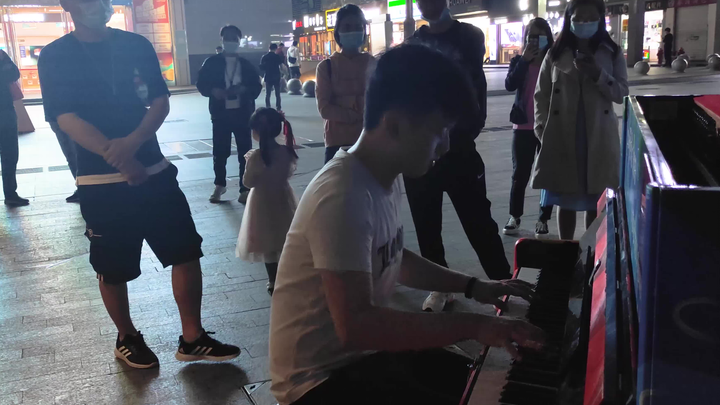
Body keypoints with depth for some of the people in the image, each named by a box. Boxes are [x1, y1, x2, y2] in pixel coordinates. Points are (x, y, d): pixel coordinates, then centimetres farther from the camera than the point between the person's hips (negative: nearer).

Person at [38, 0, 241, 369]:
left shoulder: (137, 45, 7)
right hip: (101, 181, -3)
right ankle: (127, 338, 30)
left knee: (187, 252, 1)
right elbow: (66, 118, -12)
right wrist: (119, 158, -23)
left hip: (154, 171, 3)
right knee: (113, 269, 8)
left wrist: (132, 142, -19)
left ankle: (192, 339, 14)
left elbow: (161, 102, 0)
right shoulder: (55, 57, -2)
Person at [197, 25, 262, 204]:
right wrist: (213, 90, -17)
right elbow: (201, 84, 4)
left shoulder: (246, 64, 8)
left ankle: (245, 188, 10)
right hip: (220, 113, 0)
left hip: (243, 113, 0)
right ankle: (220, 185, 26)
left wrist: (242, 89, -13)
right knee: (220, 151, 4)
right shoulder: (212, 62, 5)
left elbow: (257, 86, 6)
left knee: (245, 152, 1)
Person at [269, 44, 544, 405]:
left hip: (365, 351, 9)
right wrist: (471, 326, -30)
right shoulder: (343, 198, -28)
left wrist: (472, 286, 13)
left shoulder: (386, 180, 3)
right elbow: (355, 325, -33)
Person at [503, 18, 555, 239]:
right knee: (520, 175, 7)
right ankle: (514, 217, 18)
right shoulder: (518, 61, 4)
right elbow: (510, 85, -15)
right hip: (523, 127, 1)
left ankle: (543, 220, 13)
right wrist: (525, 59, -18)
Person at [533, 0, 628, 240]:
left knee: (596, 202, 5)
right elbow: (542, 96, 5)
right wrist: (542, 129, -5)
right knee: (565, 200, 8)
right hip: (562, 137, 0)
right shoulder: (555, 54, 5)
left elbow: (620, 94, 0)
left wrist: (598, 74, -16)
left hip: (599, 138, 0)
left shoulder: (613, 53, 5)